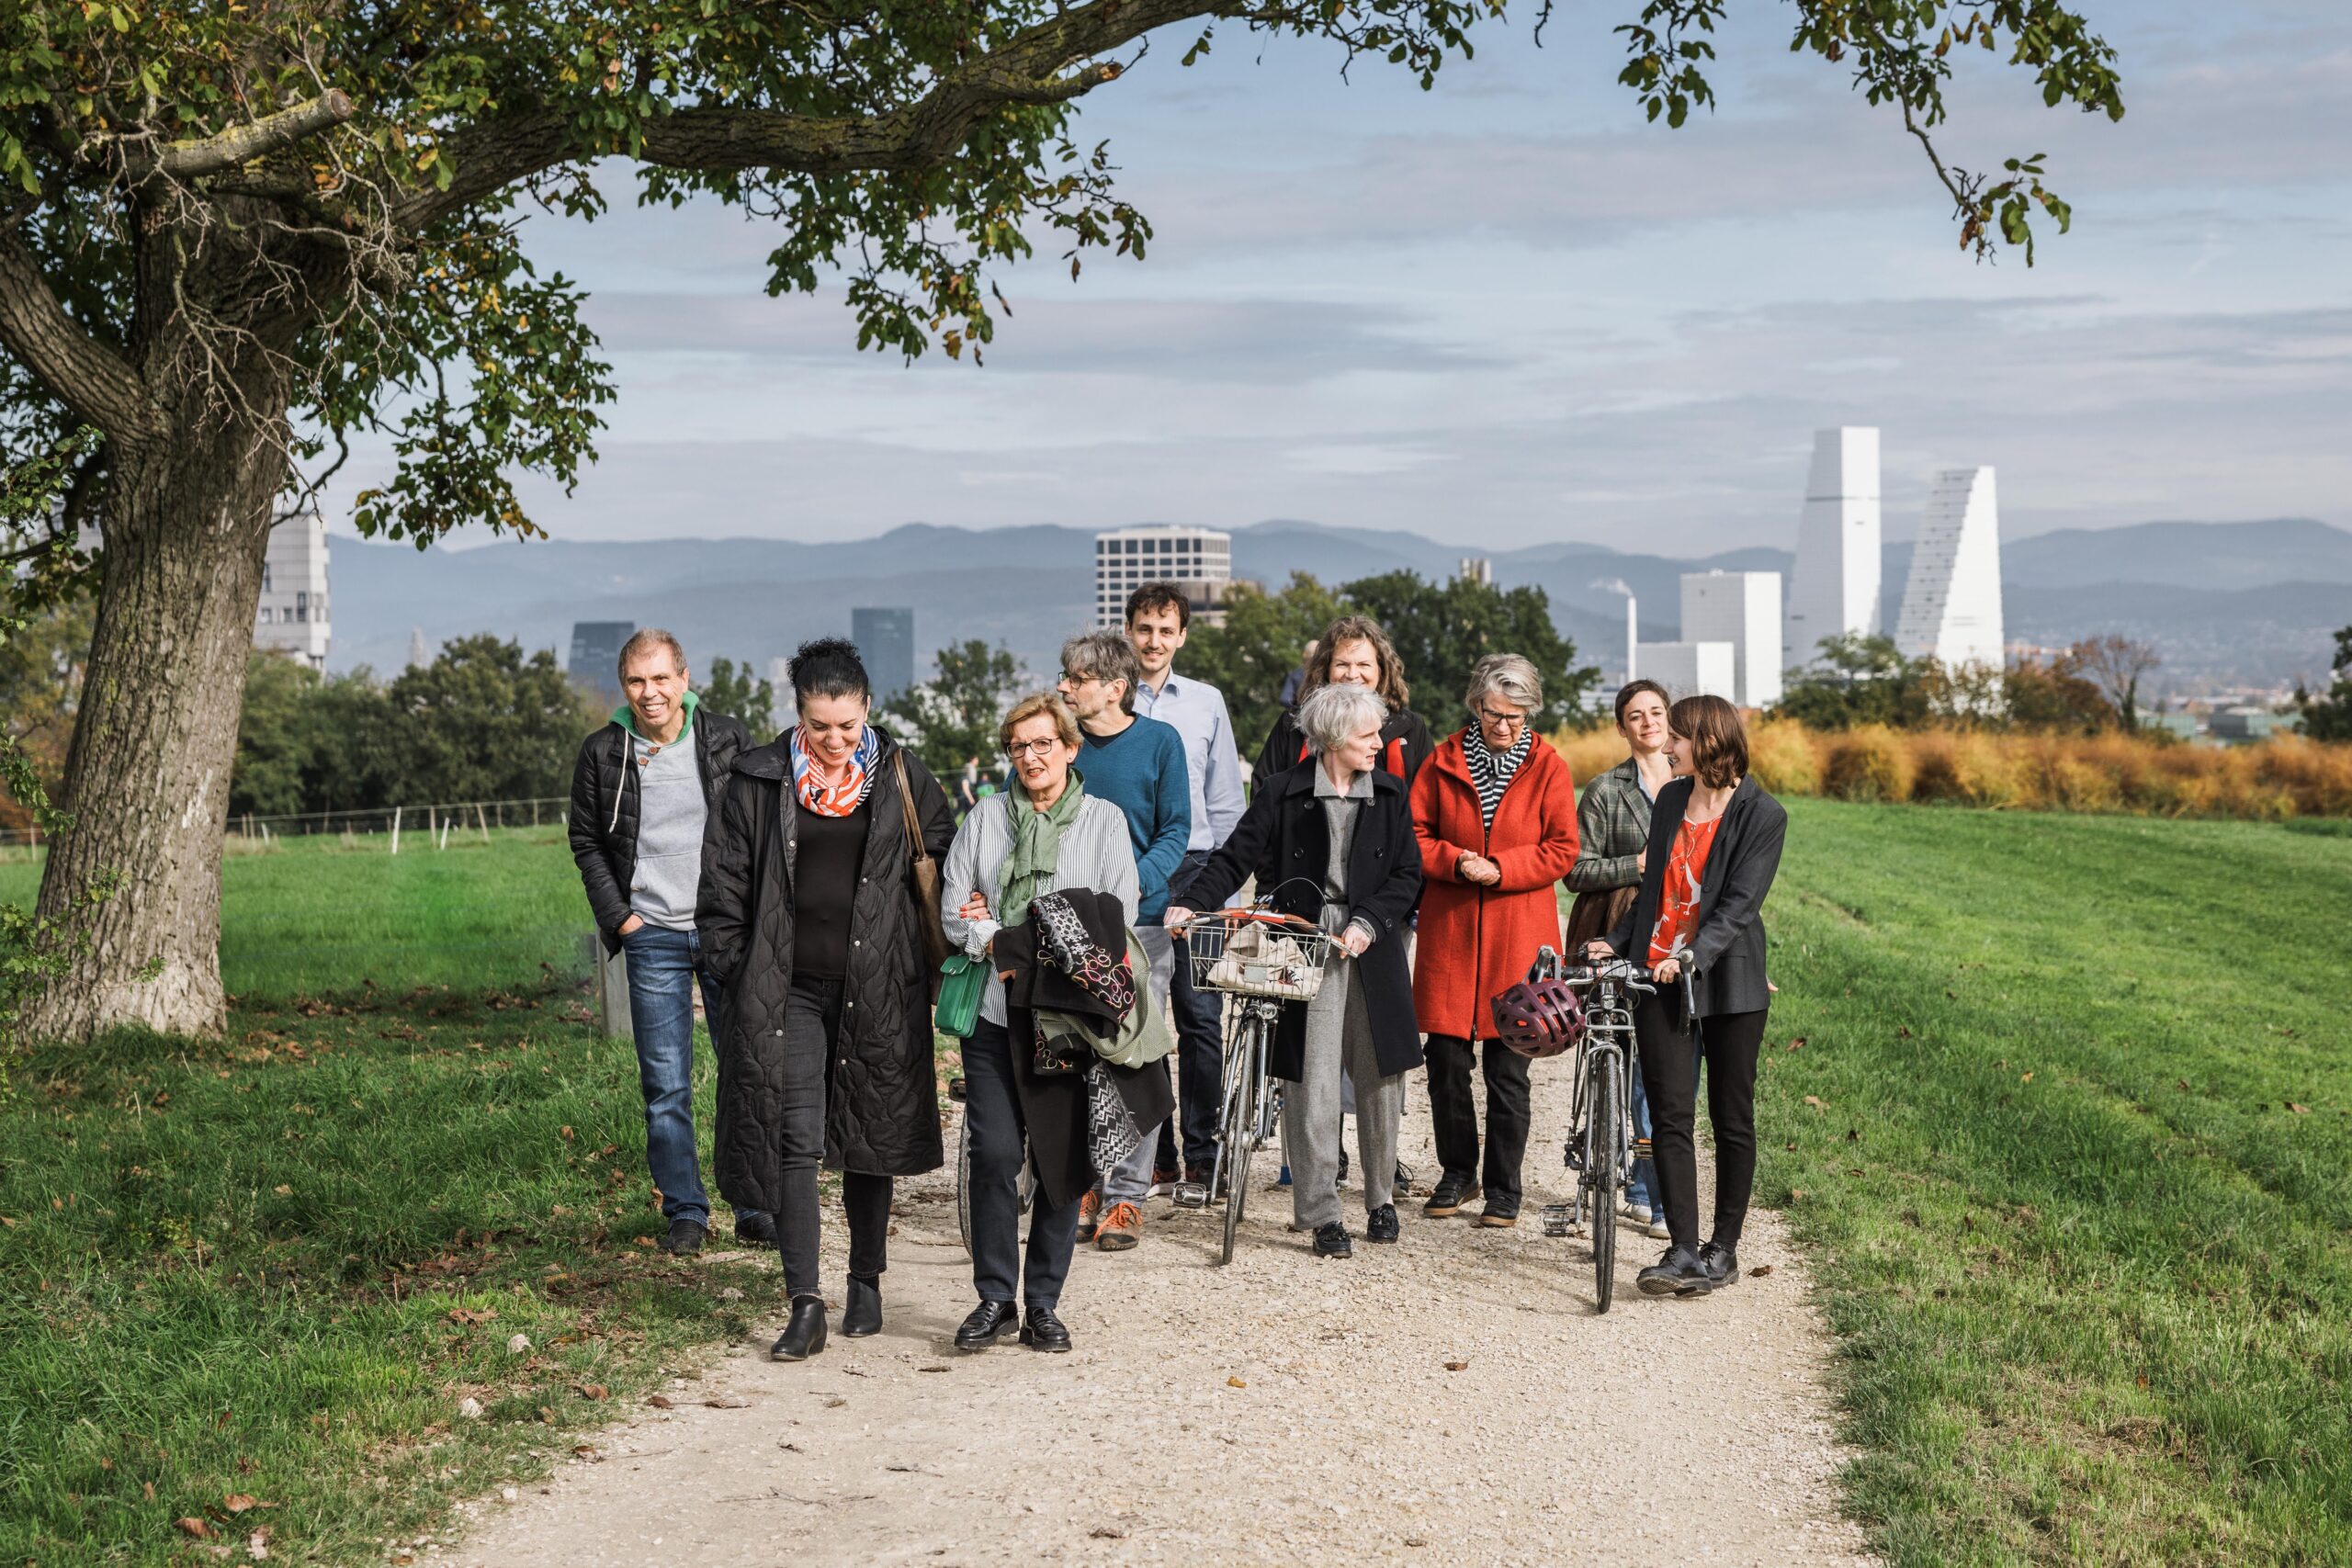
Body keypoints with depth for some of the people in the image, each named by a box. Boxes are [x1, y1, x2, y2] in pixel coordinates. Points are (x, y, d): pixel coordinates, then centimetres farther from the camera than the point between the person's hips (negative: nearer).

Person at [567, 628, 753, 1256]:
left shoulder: (728, 740, 1)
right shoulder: (603, 753, 1)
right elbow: (587, 844, 9)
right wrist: (618, 917, -1)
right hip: (653, 938, 0)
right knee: (666, 1084, 1)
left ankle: (755, 1209, 12)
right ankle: (685, 1213, 11)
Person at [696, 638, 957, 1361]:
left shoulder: (902, 778, 2)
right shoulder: (759, 781, 1)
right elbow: (724, 887, 7)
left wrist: (927, 973, 3)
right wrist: (740, 976, 2)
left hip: (877, 989, 1)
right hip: (790, 990, -1)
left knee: (871, 1136, 10)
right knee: (794, 1140, -8)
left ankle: (866, 1280, 26)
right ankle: (805, 1303, -9)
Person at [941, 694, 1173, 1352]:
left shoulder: (1105, 821, 7)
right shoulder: (984, 818, 11)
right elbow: (954, 909, 5)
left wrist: (1008, 933, -9)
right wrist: (999, 939, -14)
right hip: (994, 1010, 1)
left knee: (1063, 1160, 1)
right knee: (994, 1155, -7)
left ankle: (1043, 1303, 12)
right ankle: (994, 1299, 4)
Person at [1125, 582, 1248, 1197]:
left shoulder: (1206, 702, 12)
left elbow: (1226, 804, 14)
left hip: (1193, 873, 1)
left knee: (1200, 1016, -4)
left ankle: (1201, 1153, 2)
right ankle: (1152, 1153, 8)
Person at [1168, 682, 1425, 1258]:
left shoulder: (1389, 794, 8)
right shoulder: (1285, 795, 1)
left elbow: (1407, 875, 6)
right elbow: (1235, 858, -1)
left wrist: (1367, 922, -9)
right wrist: (1192, 904, -16)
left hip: (1372, 951, 3)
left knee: (1380, 1078, 7)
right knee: (1312, 1085, -5)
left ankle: (1381, 1199, 24)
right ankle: (1322, 1215, 1)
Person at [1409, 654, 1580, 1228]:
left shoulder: (1548, 767, 3)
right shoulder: (1443, 762, 7)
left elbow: (1562, 850, 0)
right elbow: (1413, 834, 8)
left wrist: (1499, 869, -12)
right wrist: (1454, 861, -10)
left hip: (1518, 934, -1)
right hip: (1449, 931, 2)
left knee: (1508, 1069, 2)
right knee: (1446, 1058, 2)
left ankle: (1503, 1188, 13)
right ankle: (1458, 1174, 20)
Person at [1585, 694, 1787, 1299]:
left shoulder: (1762, 815, -7)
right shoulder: (1671, 799, 10)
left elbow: (1739, 902, -15)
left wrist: (1693, 956, -27)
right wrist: (1617, 941, 6)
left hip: (1727, 980, -4)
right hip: (1658, 976, 5)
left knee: (1732, 1118, 5)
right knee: (1670, 1116, -2)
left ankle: (1723, 1249, 15)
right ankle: (1683, 1251, -1)